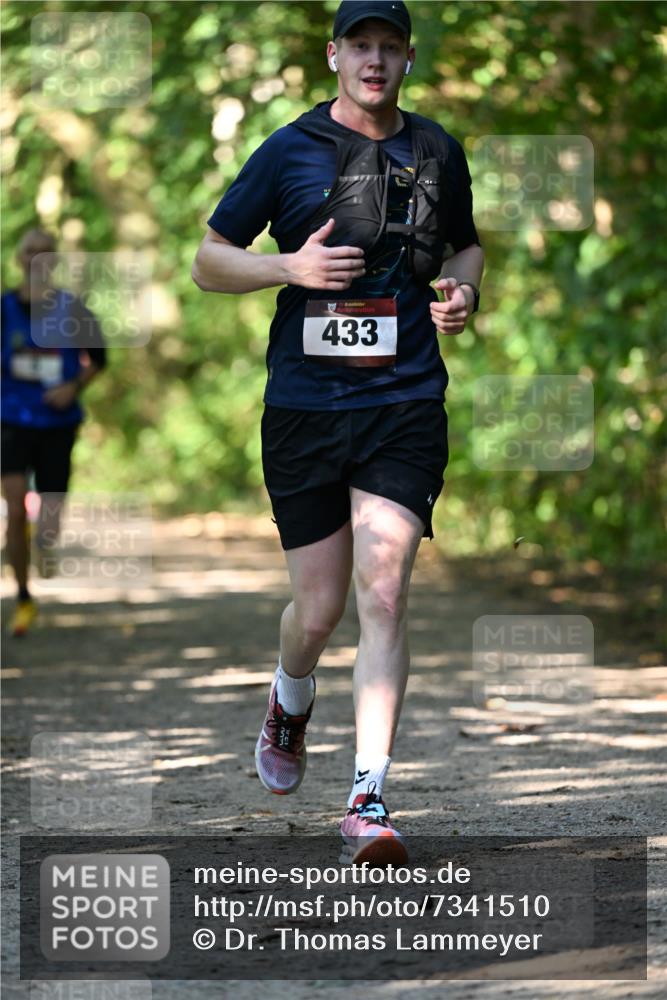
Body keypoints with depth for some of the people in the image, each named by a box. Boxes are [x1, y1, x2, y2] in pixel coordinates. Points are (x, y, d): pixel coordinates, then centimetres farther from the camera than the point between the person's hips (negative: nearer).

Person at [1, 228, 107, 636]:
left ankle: (46, 542, 43)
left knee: (49, 520, 3)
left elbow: (98, 358, 8)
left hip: (58, 423, 0)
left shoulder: (72, 310, -4)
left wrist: (74, 388, -7)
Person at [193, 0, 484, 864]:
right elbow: (207, 263, 5)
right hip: (303, 405, 0)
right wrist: (290, 266, -12)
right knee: (318, 607, 5)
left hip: (404, 404, 1)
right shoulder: (288, 152, 2)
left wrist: (463, 290, 5)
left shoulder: (437, 151, 10)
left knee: (383, 592, -14)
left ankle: (368, 802, -15)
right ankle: (289, 706, 41)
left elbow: (465, 243, 28)